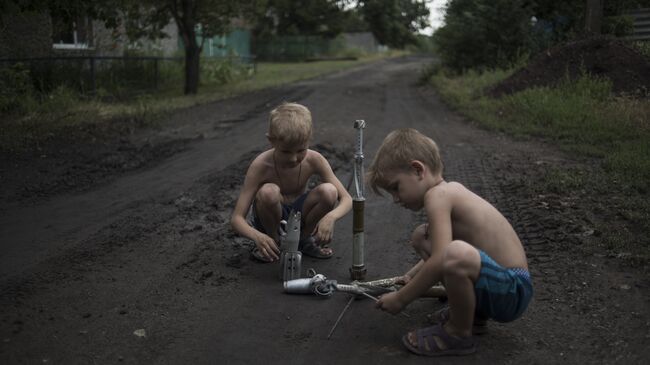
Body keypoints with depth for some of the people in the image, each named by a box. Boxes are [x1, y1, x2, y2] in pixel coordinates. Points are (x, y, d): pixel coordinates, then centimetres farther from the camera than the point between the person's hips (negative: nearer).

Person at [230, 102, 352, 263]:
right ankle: (274, 241, -6)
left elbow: (346, 199, -18)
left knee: (328, 191, -26)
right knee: (268, 192, -35)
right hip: (272, 218, -2)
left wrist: (331, 216, -41)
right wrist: (257, 236, -49)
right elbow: (236, 218, -27)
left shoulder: (314, 160, -20)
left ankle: (304, 239, 0)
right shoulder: (261, 165, -27)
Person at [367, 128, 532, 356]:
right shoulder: (449, 191, 11)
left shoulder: (437, 195, -18)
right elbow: (441, 252, 26)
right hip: (498, 280, 10)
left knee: (456, 254, -40)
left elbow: (440, 262, -27)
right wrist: (410, 277, 22)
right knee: (421, 238, 16)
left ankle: (459, 333, -12)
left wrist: (401, 298, -14)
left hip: (511, 291, -10)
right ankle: (471, 312, 15)